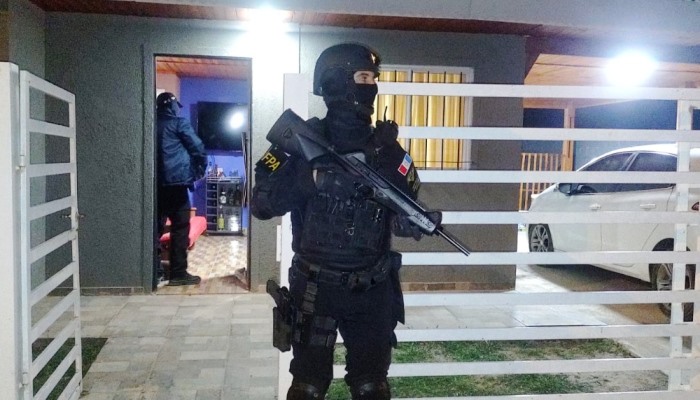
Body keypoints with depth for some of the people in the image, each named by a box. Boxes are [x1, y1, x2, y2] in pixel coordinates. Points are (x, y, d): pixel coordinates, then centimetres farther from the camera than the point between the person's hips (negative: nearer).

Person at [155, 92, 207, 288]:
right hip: (175, 182, -6)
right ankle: (178, 273, 0)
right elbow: (198, 148, -7)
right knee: (180, 228, 0)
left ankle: (153, 272, 12)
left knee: (155, 227, 10)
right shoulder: (179, 123, -2)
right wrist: (200, 169, 8)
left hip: (155, 183, 6)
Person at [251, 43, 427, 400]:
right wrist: (312, 179, -25)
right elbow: (261, 204, -11)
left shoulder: (385, 146, 4)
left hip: (373, 289, 3)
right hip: (315, 287, -3)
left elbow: (407, 210, 3)